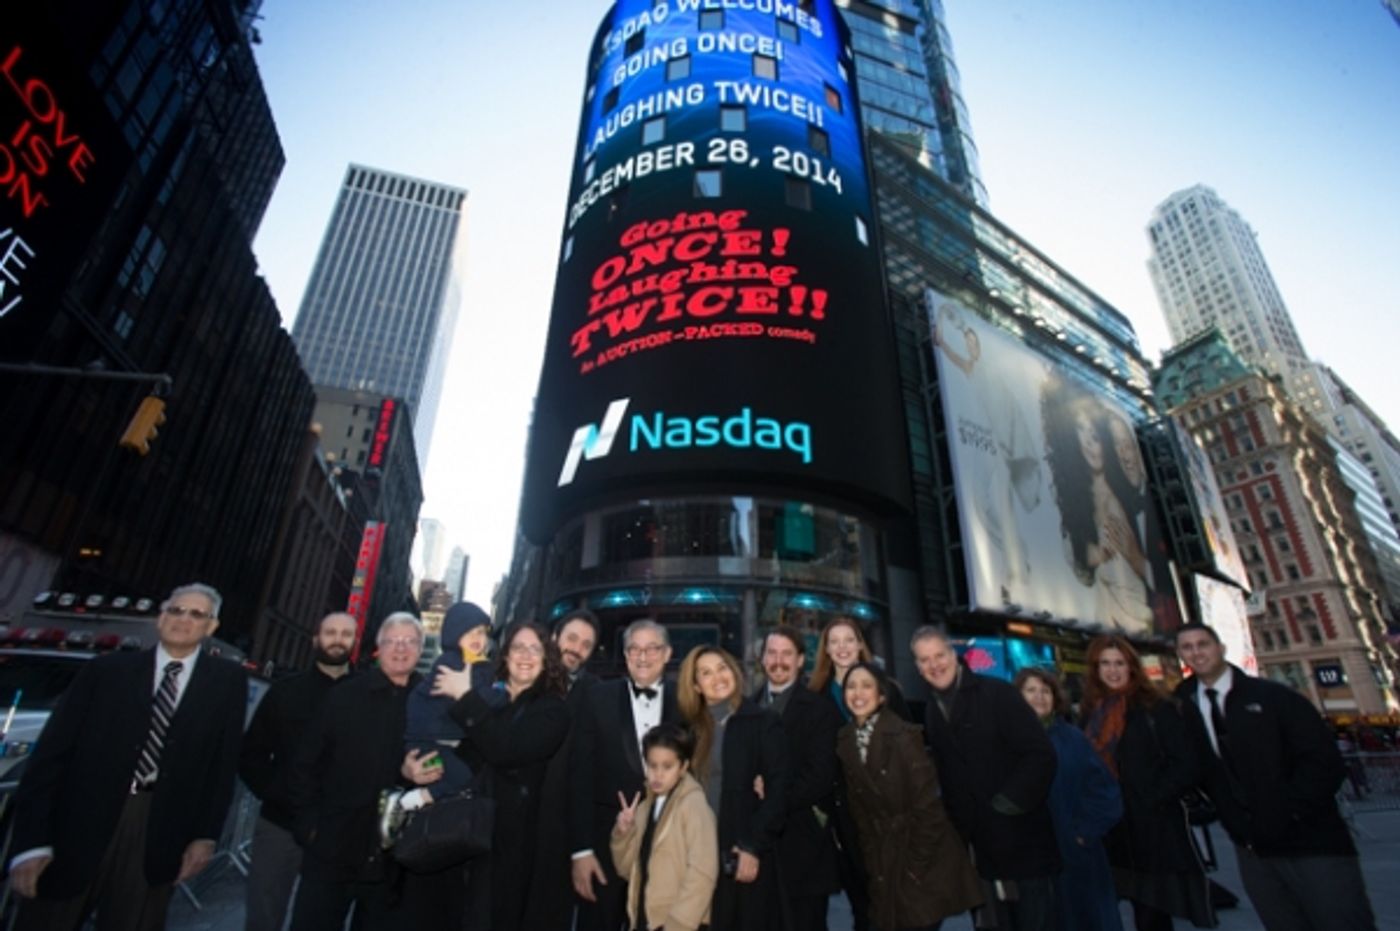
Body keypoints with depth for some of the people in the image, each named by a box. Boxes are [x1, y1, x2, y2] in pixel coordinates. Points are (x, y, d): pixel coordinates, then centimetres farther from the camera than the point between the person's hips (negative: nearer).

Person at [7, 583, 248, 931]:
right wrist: (31, 839, -8)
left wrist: (206, 834, -3)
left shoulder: (227, 681, 1)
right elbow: (54, 749, -2)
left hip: (158, 834, 0)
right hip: (78, 824, 0)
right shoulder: (107, 669, 2)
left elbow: (224, 762, 1)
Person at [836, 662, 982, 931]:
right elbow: (858, 809, 5)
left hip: (924, 859, -5)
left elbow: (928, 806, -17)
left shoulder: (903, 735, -19)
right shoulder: (845, 740, -1)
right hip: (884, 860, 5)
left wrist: (916, 866, -14)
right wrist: (871, 864, 3)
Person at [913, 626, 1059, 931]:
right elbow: (946, 778, 12)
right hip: (983, 850, 5)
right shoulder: (931, 714, 6)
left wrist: (1006, 806, -17)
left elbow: (1041, 754, -17)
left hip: (1023, 843, -5)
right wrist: (962, 828, 1)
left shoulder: (997, 693, -11)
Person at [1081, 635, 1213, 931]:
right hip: (1115, 831, 4)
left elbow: (1187, 765, -9)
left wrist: (1152, 800, -12)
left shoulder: (1157, 708, -6)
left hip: (1157, 826, -4)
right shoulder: (1092, 714, 6)